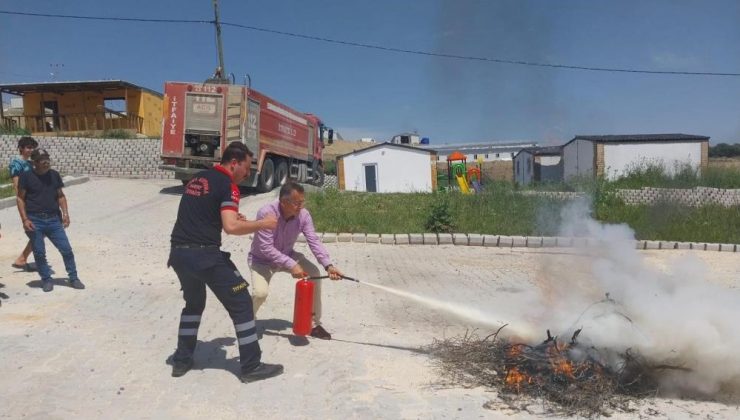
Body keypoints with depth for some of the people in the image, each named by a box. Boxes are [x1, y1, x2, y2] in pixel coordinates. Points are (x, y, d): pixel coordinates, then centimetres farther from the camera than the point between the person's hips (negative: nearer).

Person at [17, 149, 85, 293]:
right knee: (39, 253, 4)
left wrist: (65, 213, 2)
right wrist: (25, 219, -9)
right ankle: (46, 280, 20)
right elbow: (20, 198, -1)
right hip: (35, 221, -2)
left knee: (66, 249, 0)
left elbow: (60, 196, 14)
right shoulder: (26, 176, -3)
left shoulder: (54, 175, 6)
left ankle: (73, 278, 12)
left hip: (54, 219, 3)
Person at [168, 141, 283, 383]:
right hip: (204, 255, -8)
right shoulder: (227, 185, -8)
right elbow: (231, 227, -21)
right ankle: (251, 367, 6)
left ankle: (181, 361, 32)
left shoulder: (197, 179, 17)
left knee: (194, 303, 28)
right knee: (241, 303, 2)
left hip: (179, 253, 8)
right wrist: (263, 224, -7)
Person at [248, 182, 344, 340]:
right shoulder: (266, 213, -32)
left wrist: (328, 265, -36)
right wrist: (291, 265, -40)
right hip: (261, 259, -4)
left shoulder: (303, 215, -18)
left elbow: (314, 241, -22)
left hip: (287, 255, 5)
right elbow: (266, 248, -35)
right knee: (260, 293, -28)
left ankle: (314, 323, 0)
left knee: (314, 273, -16)